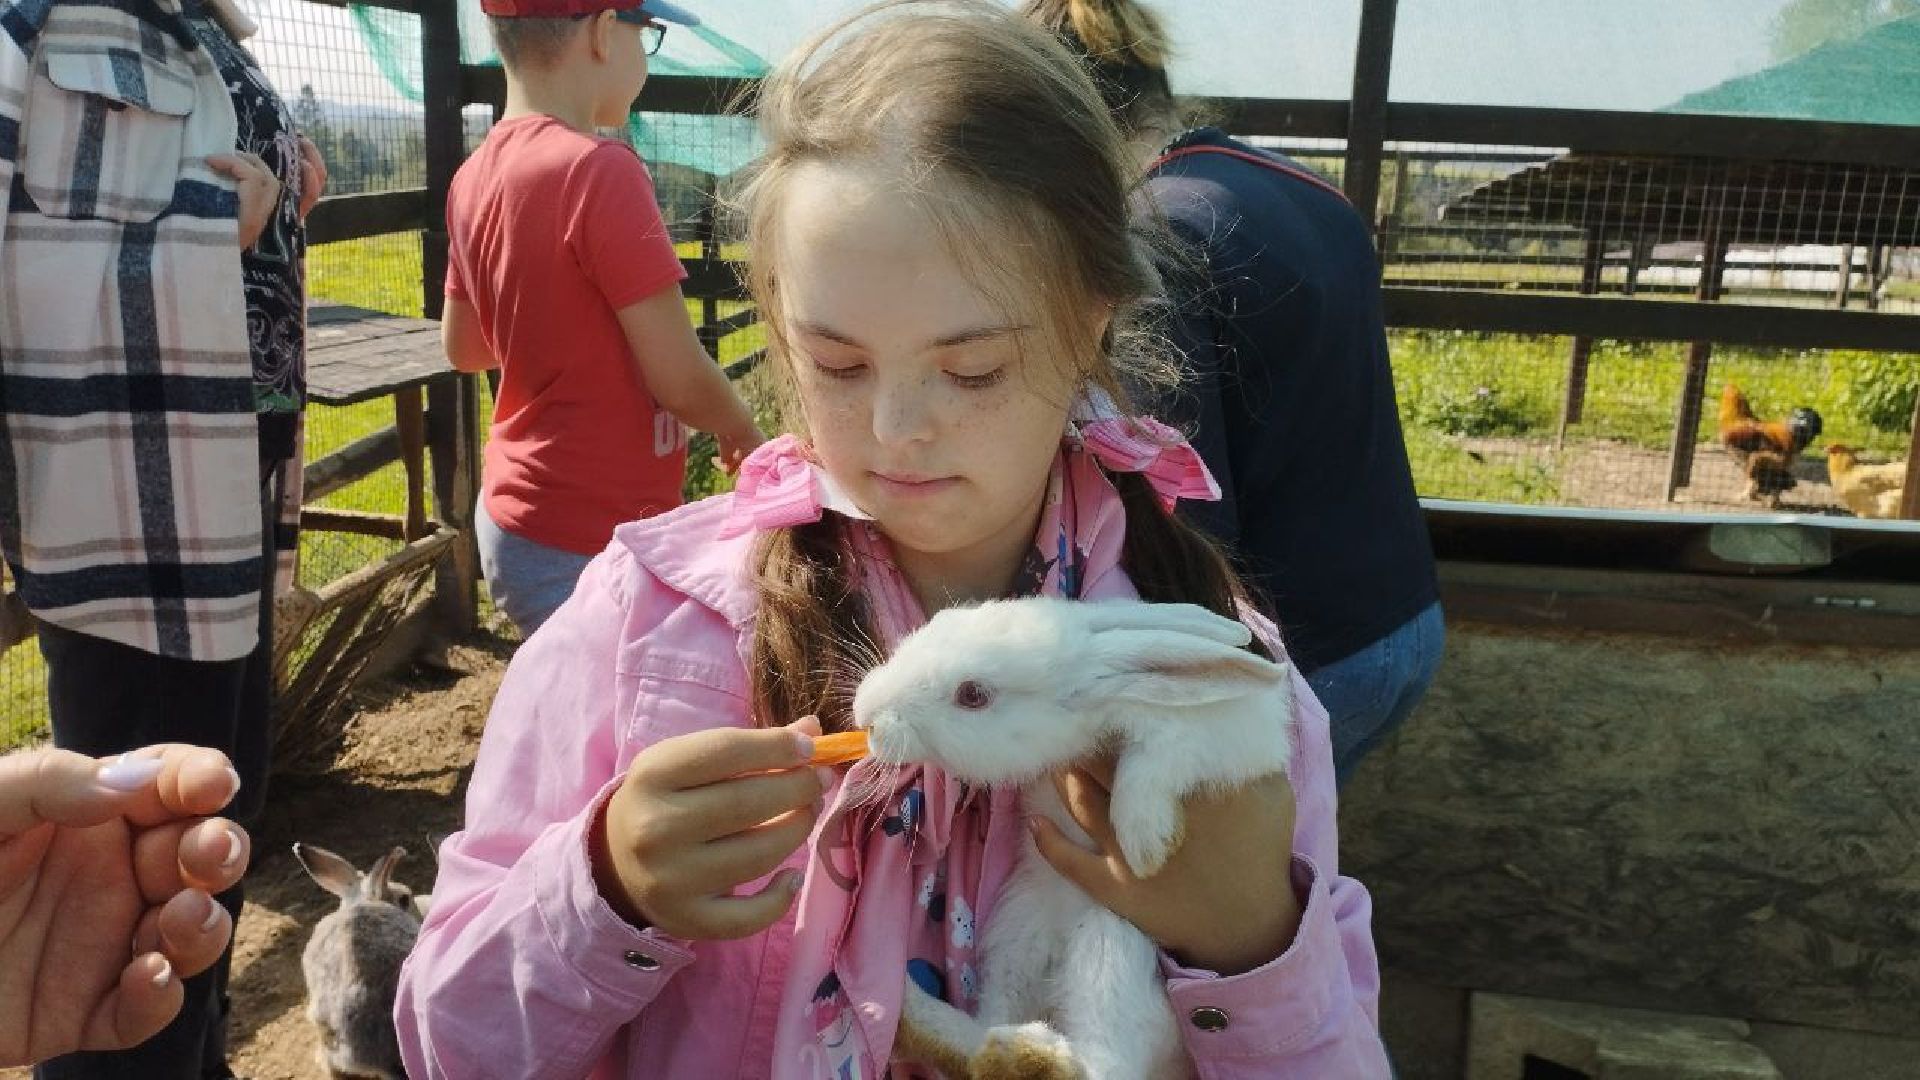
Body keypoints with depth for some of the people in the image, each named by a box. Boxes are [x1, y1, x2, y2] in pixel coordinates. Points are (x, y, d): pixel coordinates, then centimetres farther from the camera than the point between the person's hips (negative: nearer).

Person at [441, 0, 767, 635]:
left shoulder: (477, 175, 3)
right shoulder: (600, 170, -21)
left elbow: (464, 349, 15)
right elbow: (678, 377, -18)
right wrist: (745, 434, 1)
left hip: (517, 519, 8)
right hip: (594, 541, -8)